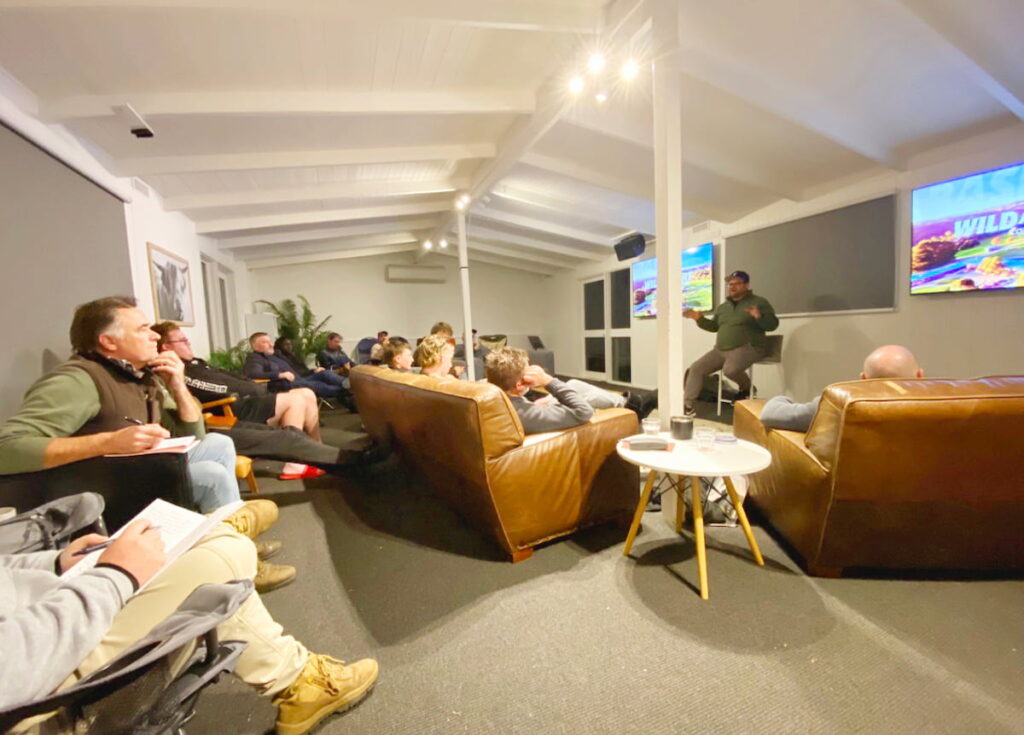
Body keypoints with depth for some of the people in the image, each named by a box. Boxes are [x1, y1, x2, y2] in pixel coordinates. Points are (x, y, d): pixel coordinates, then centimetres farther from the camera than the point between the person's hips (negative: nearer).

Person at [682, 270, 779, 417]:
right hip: (721, 349, 6)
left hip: (747, 348, -6)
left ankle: (746, 388, 1)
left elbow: (772, 324, -7)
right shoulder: (722, 306, 20)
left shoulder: (759, 302, 2)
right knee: (696, 368, -9)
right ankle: (688, 405, -6)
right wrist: (699, 318, 7)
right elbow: (713, 326, 24)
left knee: (730, 370, -35)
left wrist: (759, 317, -28)